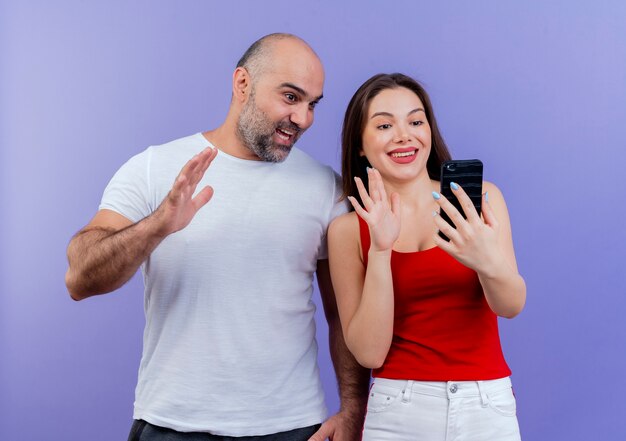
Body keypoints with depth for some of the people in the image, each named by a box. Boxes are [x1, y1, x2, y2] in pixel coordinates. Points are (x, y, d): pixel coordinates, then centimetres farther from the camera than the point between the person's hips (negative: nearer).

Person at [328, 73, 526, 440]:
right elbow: (369, 352, -10)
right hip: (397, 410, -1)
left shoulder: (478, 198, -2)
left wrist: (489, 263, -33)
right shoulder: (349, 228, -3)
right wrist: (380, 250, -20)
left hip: (489, 407, 1)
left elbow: (512, 305, -12)